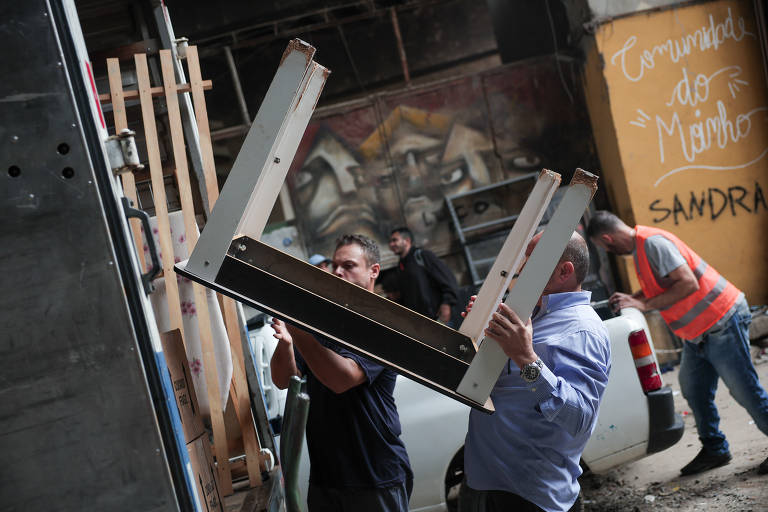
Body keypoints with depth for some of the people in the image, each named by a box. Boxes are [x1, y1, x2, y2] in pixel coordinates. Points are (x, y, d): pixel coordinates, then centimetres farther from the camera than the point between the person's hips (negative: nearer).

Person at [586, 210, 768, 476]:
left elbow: (688, 283, -28)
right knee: (694, 391, 13)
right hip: (699, 331, 10)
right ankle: (714, 449, 24)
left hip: (722, 320, -10)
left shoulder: (653, 242, -22)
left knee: (745, 390, -2)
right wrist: (632, 299, 12)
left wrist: (644, 305, -25)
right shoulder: (640, 245, 10)